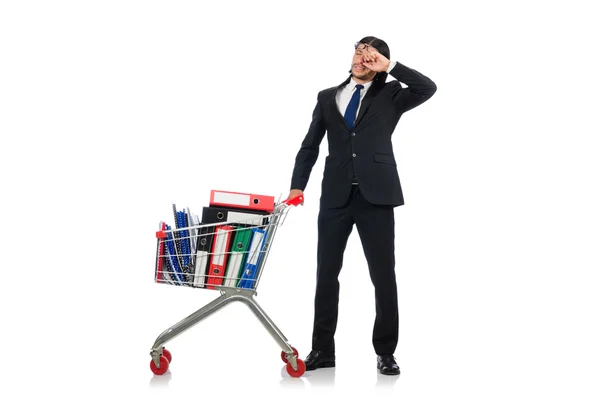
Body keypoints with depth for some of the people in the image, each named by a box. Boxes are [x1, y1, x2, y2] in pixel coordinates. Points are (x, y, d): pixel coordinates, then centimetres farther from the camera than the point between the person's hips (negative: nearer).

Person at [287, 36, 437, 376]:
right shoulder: (328, 97, 15)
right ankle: (323, 350, 15)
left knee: (383, 274, 2)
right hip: (336, 194, 2)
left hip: (375, 194, -2)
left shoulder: (390, 94, 8)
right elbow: (310, 146, 12)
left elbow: (428, 88, -10)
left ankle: (385, 351, 13)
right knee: (326, 272, 5)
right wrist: (298, 186, 2)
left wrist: (389, 66, -8)